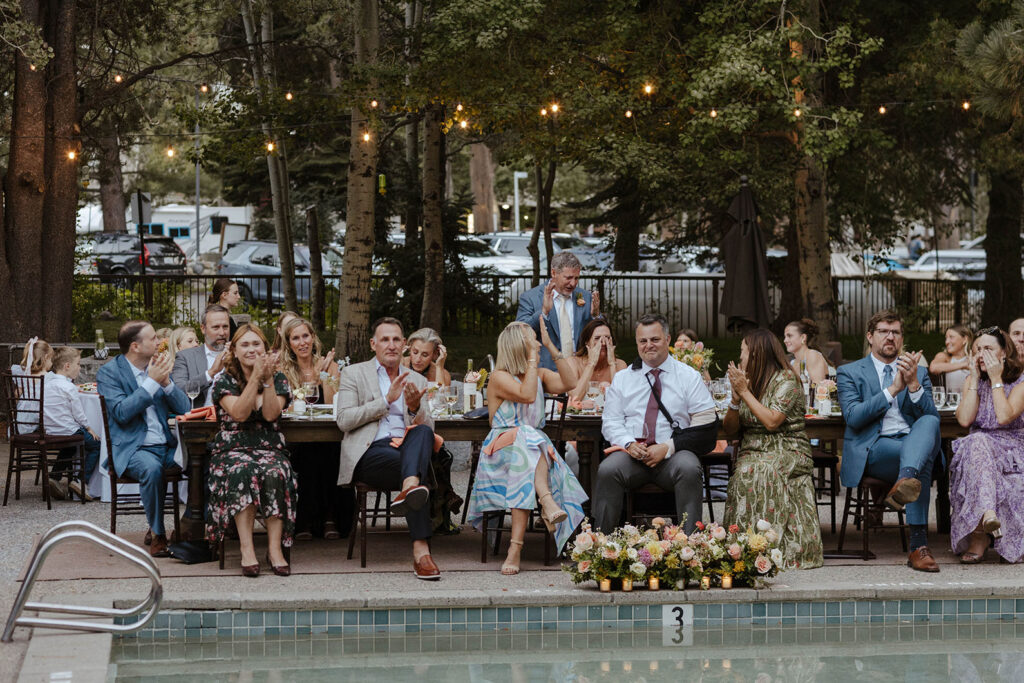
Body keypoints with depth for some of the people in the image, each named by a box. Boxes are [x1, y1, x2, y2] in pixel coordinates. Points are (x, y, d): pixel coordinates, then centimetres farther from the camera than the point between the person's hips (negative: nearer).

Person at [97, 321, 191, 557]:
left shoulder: (158, 365, 13)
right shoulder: (109, 372, -1)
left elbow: (184, 408, 10)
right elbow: (121, 412, -16)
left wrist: (166, 381, -7)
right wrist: (152, 381, -16)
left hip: (168, 445, 5)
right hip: (134, 447, -5)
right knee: (152, 468, -36)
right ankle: (158, 535, -19)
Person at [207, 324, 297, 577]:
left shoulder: (279, 380, 11)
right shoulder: (224, 381, 7)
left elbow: (271, 414, -6)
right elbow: (239, 413, -11)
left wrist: (268, 379, -13)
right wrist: (256, 377, -15)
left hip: (269, 449, 1)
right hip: (233, 449, -1)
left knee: (274, 474, -34)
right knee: (242, 472, -36)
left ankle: (275, 548, -33)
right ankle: (247, 549, -38)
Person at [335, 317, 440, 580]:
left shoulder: (417, 381, 24)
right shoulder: (353, 374, 13)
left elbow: (428, 428, 14)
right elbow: (344, 421, -2)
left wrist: (415, 408, -9)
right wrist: (386, 400, -7)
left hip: (406, 448, 3)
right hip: (369, 453, -3)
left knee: (423, 432, -34)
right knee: (409, 465, -36)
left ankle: (410, 487, -60)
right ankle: (421, 550, -49)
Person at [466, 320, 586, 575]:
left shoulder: (540, 375, 18)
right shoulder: (500, 377, -3)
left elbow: (569, 383, -2)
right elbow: (527, 395, -22)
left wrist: (551, 346, -1)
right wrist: (531, 356, -17)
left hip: (535, 449, 4)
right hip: (501, 450, -4)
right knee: (526, 439, -39)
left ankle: (515, 546, -47)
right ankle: (546, 500, -57)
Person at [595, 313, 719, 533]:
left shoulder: (689, 377, 8)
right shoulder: (622, 378, 17)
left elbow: (706, 426, 0)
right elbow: (610, 422, 12)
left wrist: (667, 447, -13)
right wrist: (629, 444, -11)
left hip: (674, 454, -1)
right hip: (631, 451, 2)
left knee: (688, 469, -35)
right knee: (608, 470, -30)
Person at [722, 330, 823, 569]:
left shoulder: (786, 380, -3)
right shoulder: (747, 381, 17)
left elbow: (771, 421, -16)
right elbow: (729, 429, 13)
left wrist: (745, 392, -11)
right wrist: (736, 398, -3)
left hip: (787, 452, -5)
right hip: (752, 451, 5)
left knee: (758, 471, -37)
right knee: (743, 471, -31)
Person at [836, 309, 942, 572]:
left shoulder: (919, 373, 22)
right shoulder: (849, 372, 13)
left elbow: (931, 418, 5)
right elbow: (853, 417, -6)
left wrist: (913, 384, -12)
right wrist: (893, 389, -12)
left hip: (914, 441, 3)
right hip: (872, 450, -3)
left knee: (929, 422, -36)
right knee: (923, 461, -36)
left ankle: (905, 480, -63)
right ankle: (918, 546, -46)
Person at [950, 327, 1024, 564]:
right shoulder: (972, 382, 14)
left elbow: (1004, 417, -18)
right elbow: (964, 420, -4)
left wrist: (996, 380, -10)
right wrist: (975, 379, -3)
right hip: (978, 448, 3)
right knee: (976, 442, -35)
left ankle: (978, 536, -35)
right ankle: (988, 514, -52)